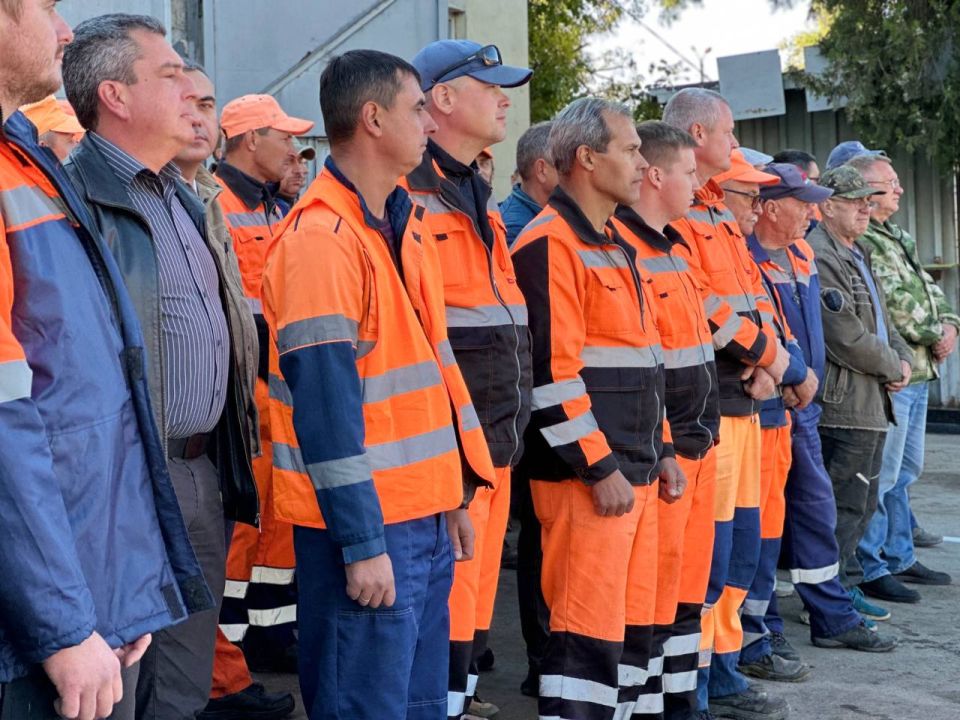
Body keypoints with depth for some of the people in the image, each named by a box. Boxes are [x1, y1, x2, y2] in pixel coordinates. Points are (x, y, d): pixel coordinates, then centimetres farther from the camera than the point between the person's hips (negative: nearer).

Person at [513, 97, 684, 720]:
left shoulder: (617, 244, 18)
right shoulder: (552, 244, -13)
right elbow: (552, 371, -19)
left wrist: (661, 451, 20)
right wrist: (600, 467, -20)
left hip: (635, 468, 10)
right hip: (588, 474, -10)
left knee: (634, 619, 15)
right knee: (590, 628, -7)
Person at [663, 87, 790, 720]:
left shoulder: (720, 212, 19)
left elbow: (753, 292, 16)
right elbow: (698, 305, -19)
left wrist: (766, 364, -1)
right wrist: (768, 353, -9)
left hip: (743, 396, 10)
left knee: (742, 545, 14)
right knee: (708, 552, -6)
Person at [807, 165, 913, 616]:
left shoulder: (858, 255, 19)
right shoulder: (819, 257, -16)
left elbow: (881, 321, 24)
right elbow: (847, 337, -21)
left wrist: (904, 359, 5)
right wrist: (892, 368, -9)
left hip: (871, 405, 11)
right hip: (844, 405, -11)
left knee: (862, 503, 17)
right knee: (845, 504, -6)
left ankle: (845, 589, 27)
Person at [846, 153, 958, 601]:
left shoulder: (899, 239, 20)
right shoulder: (861, 242, -14)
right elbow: (895, 306, -20)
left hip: (918, 374, 11)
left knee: (905, 471, 17)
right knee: (882, 475, -6)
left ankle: (899, 558, 28)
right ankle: (869, 568, 2)